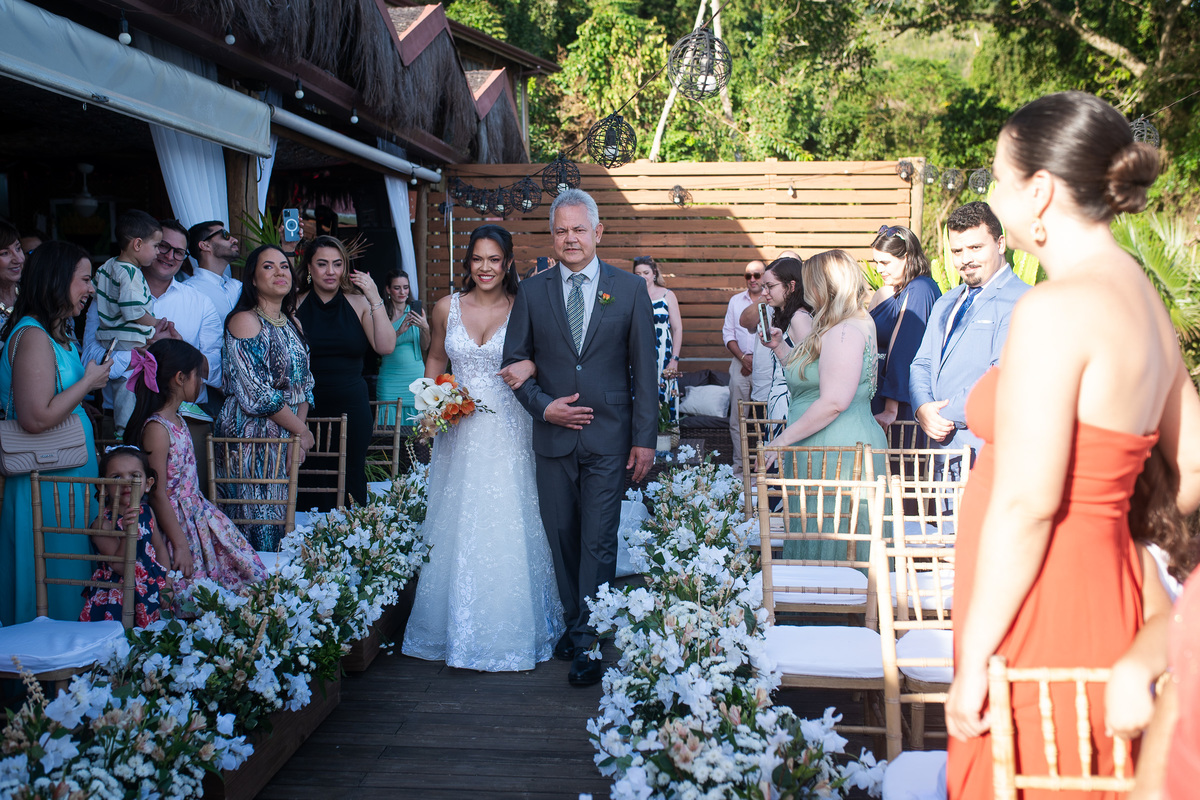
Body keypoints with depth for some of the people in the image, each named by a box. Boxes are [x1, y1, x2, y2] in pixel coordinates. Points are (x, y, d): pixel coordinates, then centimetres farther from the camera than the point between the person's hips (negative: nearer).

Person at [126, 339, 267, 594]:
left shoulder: (177, 418, 5)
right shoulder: (157, 428, -22)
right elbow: (157, 495, -24)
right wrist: (180, 544, -24)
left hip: (197, 511, 10)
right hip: (177, 522, -10)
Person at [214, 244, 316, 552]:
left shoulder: (292, 323, 14)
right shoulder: (245, 321, -10)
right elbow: (257, 392, -16)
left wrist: (299, 431, -1)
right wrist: (301, 430, -9)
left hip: (287, 438, 7)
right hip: (252, 439, -7)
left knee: (281, 525, 9)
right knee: (257, 525, -5)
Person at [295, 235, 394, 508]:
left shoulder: (358, 303, 5)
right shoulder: (295, 305, 3)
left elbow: (386, 347, -6)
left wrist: (376, 300, -10)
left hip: (351, 406, 1)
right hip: (306, 406, -1)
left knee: (351, 479, 4)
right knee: (308, 480, 1)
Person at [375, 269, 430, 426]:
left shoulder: (417, 311, 5)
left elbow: (425, 347, 4)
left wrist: (425, 328, -15)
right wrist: (399, 332, -21)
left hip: (416, 375, 2)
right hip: (390, 379, -1)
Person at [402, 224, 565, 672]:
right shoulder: (447, 308, 5)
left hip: (507, 431, -2)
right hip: (459, 430, 2)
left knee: (507, 528, 0)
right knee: (457, 529, 7)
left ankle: (509, 631, 15)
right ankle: (458, 628, 24)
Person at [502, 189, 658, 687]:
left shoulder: (630, 289, 2)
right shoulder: (532, 292, 6)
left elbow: (645, 368, 1)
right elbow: (514, 361, 9)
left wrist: (645, 439, -4)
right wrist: (543, 406, -8)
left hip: (609, 438, -2)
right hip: (554, 435, 2)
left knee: (599, 542, -2)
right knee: (562, 538, 11)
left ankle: (588, 644, 7)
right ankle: (573, 623, 28)